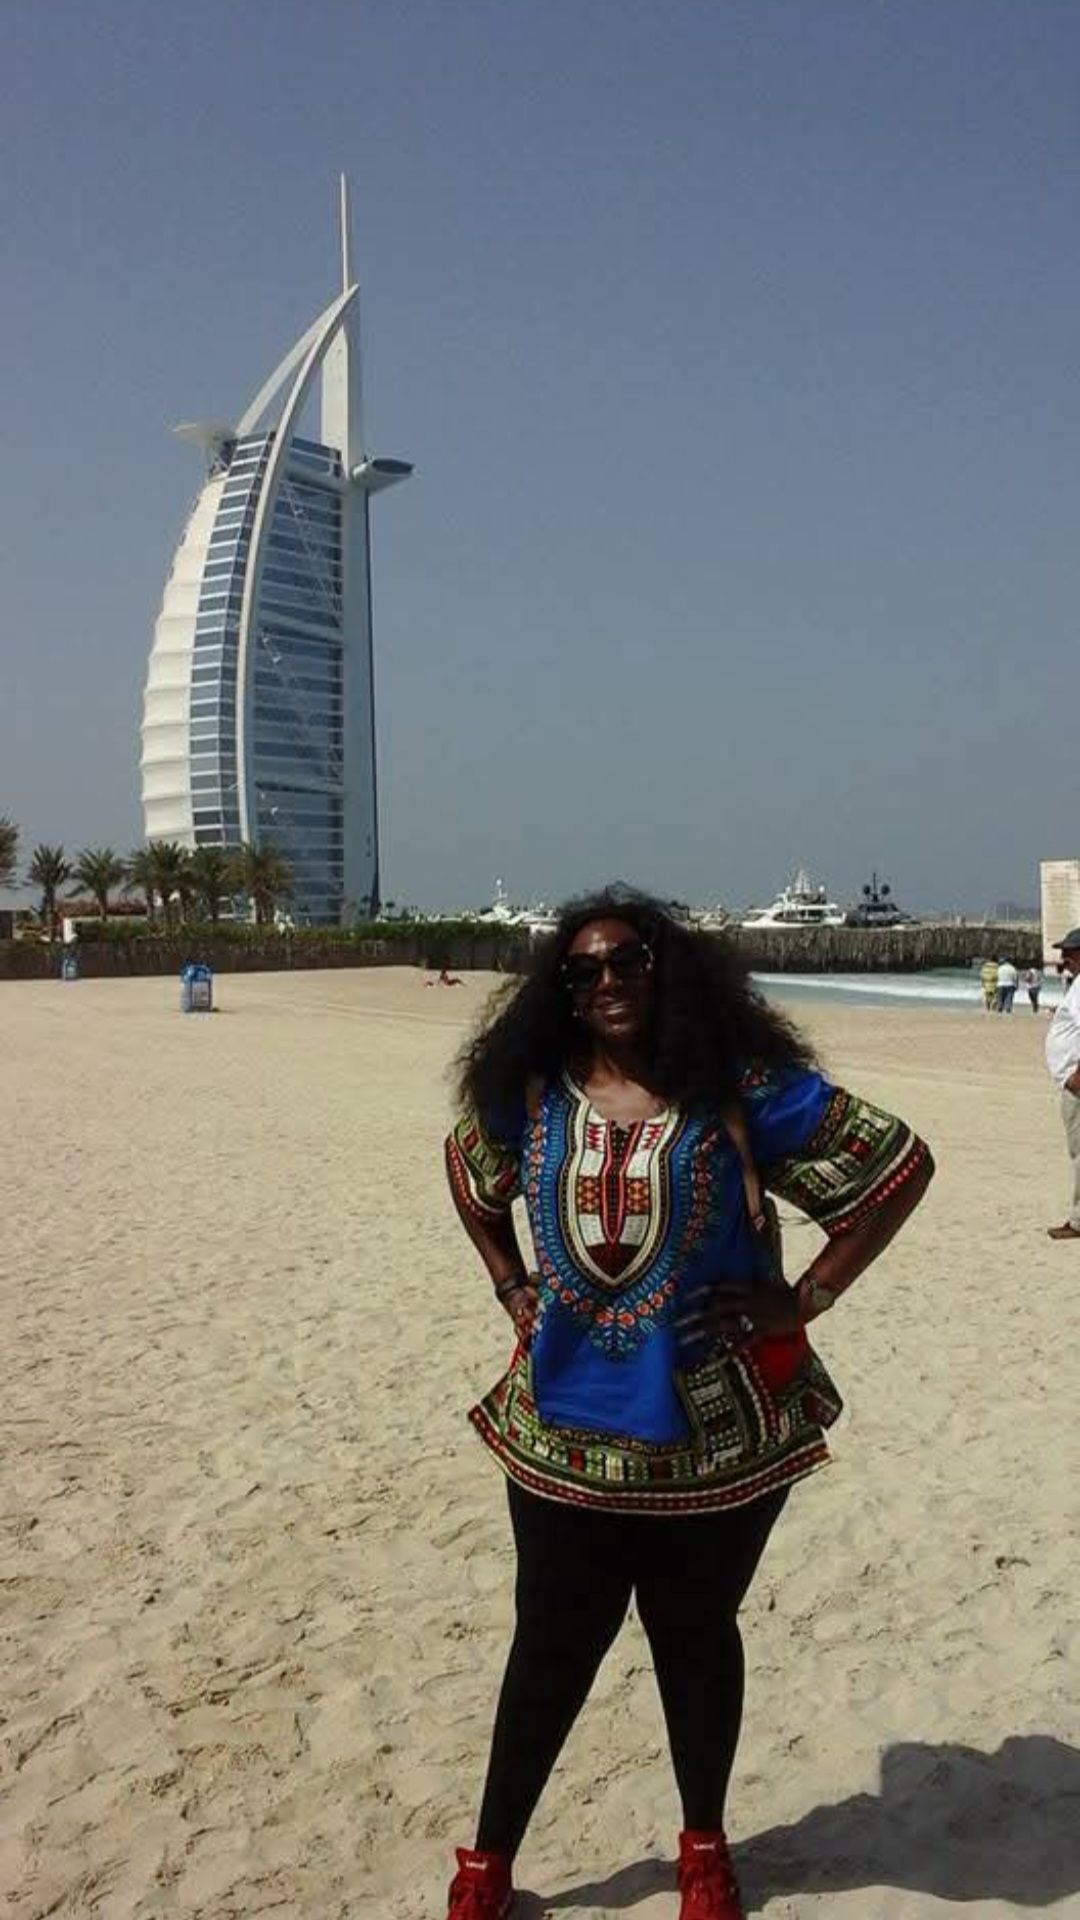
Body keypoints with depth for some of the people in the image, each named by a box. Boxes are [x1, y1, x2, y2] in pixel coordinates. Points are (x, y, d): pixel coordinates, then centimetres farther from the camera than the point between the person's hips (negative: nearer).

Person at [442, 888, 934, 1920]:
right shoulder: (529, 1096, -3)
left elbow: (901, 1163, -9)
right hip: (566, 1430, 2)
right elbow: (469, 1176, 19)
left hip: (719, 1433, -1)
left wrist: (805, 1298, -10)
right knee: (551, 1644, 12)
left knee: (696, 1638, 18)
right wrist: (510, 1287, 7)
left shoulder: (740, 1088, -13)